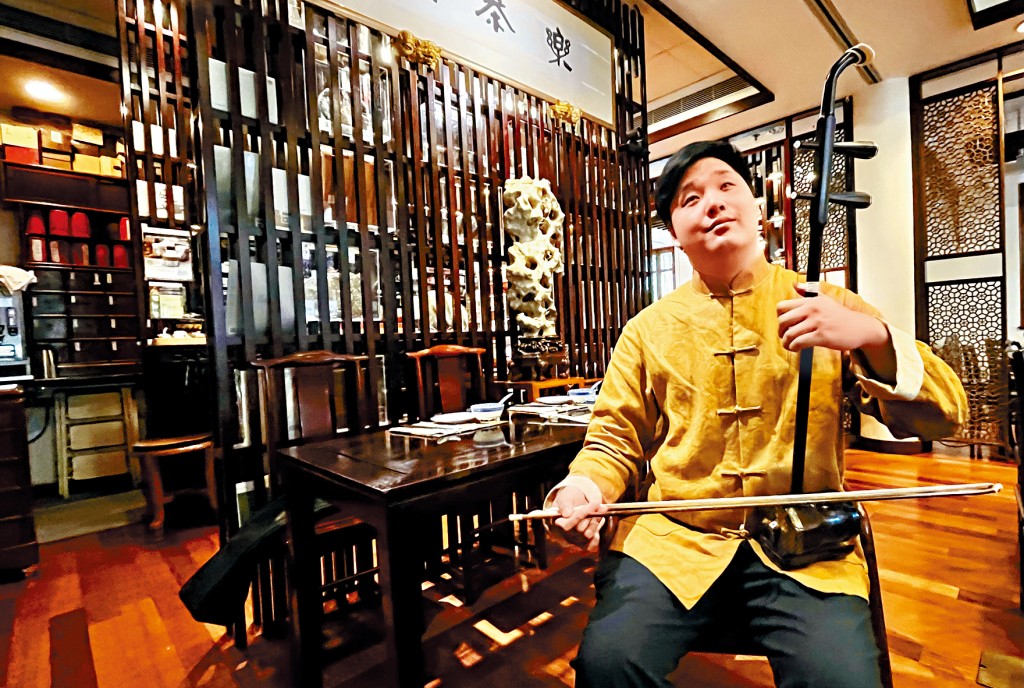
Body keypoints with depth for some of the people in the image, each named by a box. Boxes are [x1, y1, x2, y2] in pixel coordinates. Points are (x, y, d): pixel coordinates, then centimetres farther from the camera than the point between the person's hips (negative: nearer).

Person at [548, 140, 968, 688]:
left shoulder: (828, 305, 5)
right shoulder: (648, 329, 5)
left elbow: (944, 415, 1)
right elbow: (616, 438, 8)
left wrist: (872, 336, -19)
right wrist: (583, 486, -14)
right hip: (672, 539, 0)